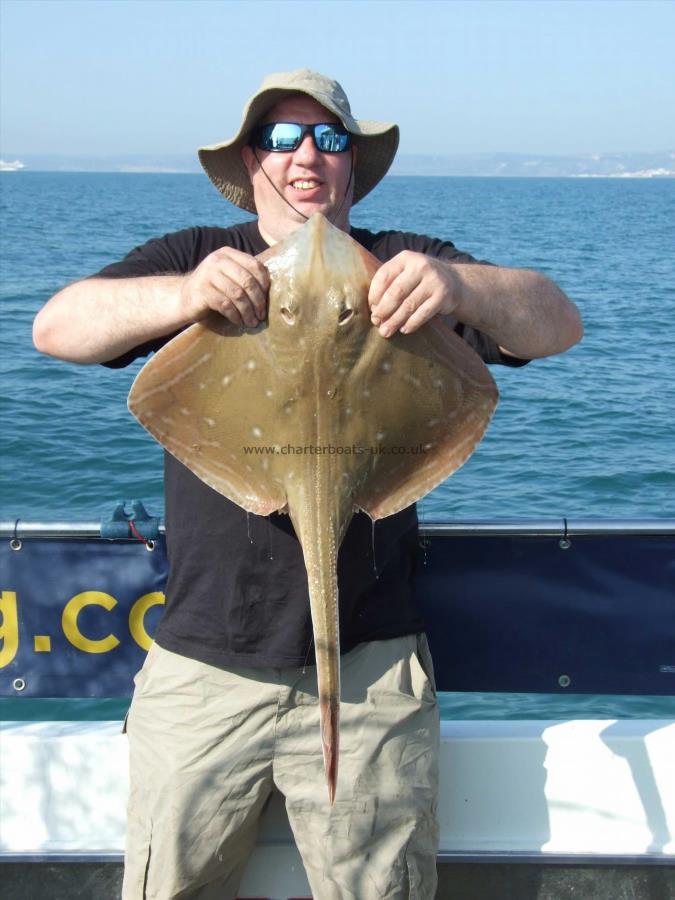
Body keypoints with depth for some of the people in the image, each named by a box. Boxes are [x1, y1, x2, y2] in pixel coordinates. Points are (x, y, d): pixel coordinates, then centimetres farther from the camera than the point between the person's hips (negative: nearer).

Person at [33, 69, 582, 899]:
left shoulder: (404, 271, 5)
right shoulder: (193, 260, 7)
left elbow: (558, 325, -7)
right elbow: (54, 327, -7)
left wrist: (458, 285, -30)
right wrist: (183, 295, -27)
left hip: (370, 666, 0)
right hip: (202, 665, 1)